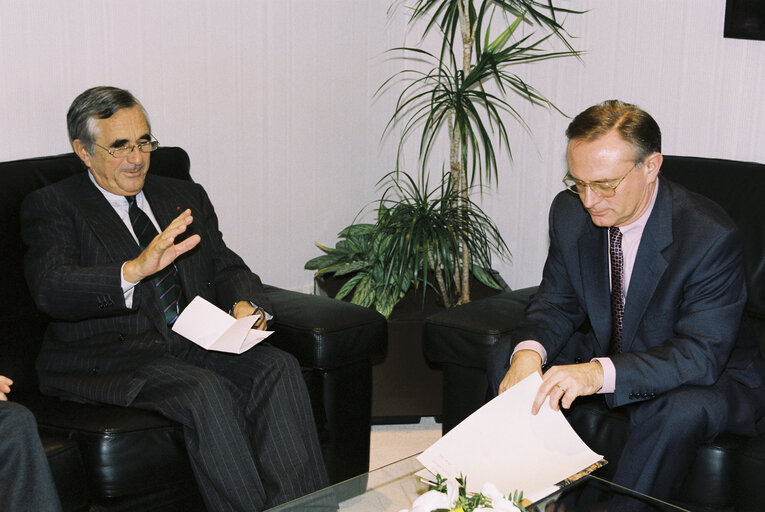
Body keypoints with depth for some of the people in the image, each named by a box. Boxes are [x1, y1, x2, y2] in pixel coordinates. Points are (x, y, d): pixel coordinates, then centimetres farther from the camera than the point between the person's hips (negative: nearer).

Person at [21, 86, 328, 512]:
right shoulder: (53, 207, 2)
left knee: (278, 368, -23)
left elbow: (228, 269, 17)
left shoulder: (186, 197, 20)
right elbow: (51, 289, -16)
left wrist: (245, 304, -8)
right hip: (109, 358, -5)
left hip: (193, 345, 5)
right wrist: (134, 269, -33)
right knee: (205, 390, -33)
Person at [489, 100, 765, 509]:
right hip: (609, 351, 6)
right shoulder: (570, 211, -10)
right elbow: (556, 303, -1)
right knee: (506, 359, -9)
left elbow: (701, 354, -34)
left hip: (710, 375, -5)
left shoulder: (711, 237, -28)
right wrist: (529, 350, -27)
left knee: (683, 411, -39)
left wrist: (601, 373, -50)